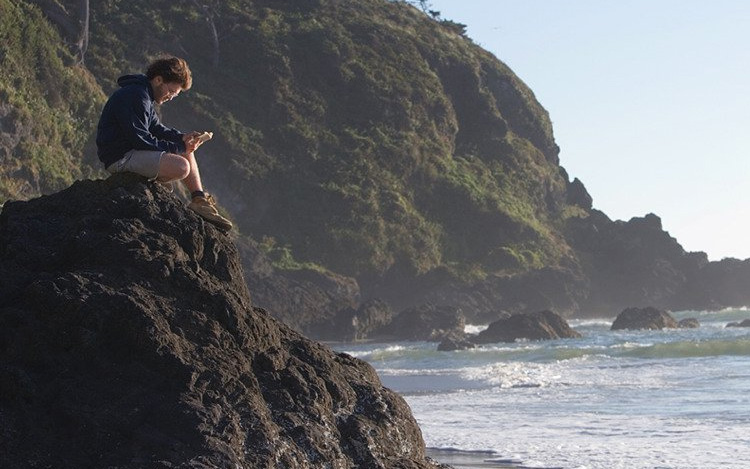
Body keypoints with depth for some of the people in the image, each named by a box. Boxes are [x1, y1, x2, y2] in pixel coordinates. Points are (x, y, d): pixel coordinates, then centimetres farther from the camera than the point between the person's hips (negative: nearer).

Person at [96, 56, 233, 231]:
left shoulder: (144, 95, 15)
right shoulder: (135, 97, -20)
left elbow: (156, 128, 22)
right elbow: (141, 139, -23)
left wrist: (183, 138, 4)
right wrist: (179, 147, -16)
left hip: (132, 151, 11)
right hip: (121, 157, -11)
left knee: (187, 152, 15)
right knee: (181, 167, -27)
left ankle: (199, 202, 6)